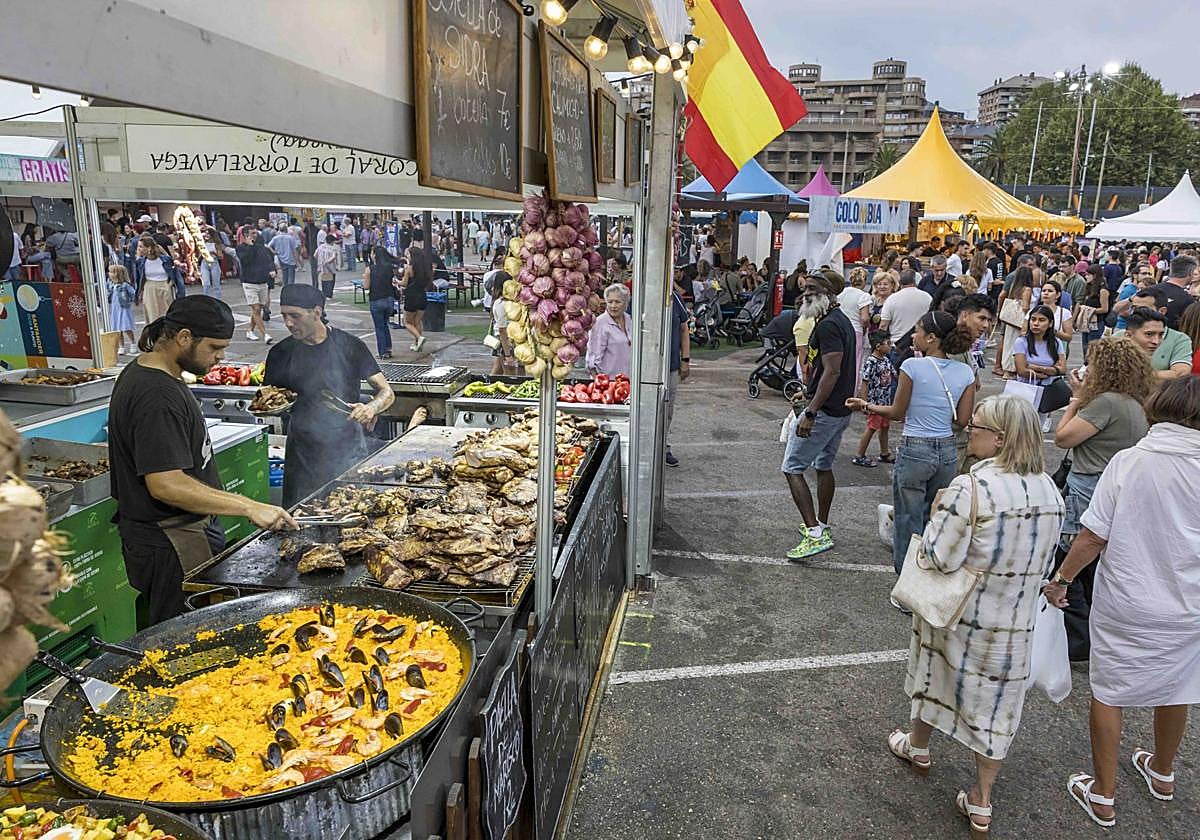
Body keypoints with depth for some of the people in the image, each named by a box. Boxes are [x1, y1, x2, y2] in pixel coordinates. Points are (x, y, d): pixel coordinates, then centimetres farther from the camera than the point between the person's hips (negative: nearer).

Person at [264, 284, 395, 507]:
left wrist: (371, 408, -23)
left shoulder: (349, 345, -4)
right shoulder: (281, 353, 2)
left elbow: (386, 392, -4)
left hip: (348, 452, -2)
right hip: (303, 456, 2)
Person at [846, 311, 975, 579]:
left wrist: (866, 406, 10)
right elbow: (962, 419, 4)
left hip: (914, 450, -5)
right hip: (947, 450, 5)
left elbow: (897, 412, -5)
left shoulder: (912, 366, -12)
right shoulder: (965, 373, 2)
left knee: (909, 522, 7)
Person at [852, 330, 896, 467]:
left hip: (886, 401, 8)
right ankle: (859, 456, 8)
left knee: (884, 426, 17)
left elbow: (894, 376, 15)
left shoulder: (887, 360, 6)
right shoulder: (870, 362, -19)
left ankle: (884, 453, 32)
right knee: (871, 428, -1)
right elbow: (864, 384, -18)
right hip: (875, 401, -8)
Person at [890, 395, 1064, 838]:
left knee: (935, 677, 22)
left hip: (958, 617, -4)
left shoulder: (970, 489, -27)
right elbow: (1043, 561, 6)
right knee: (995, 704, 15)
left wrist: (936, 515, -8)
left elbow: (942, 558, -22)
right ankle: (981, 804, 25)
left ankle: (918, 748, 46)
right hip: (1016, 625, 4)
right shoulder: (1049, 490, -6)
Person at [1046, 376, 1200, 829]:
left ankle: (1103, 795, 23)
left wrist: (1061, 579, -1)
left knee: (1108, 692, 12)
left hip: (1126, 606, -3)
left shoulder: (1129, 461, -15)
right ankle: (1162, 773, 48)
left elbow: (1093, 537, -14)